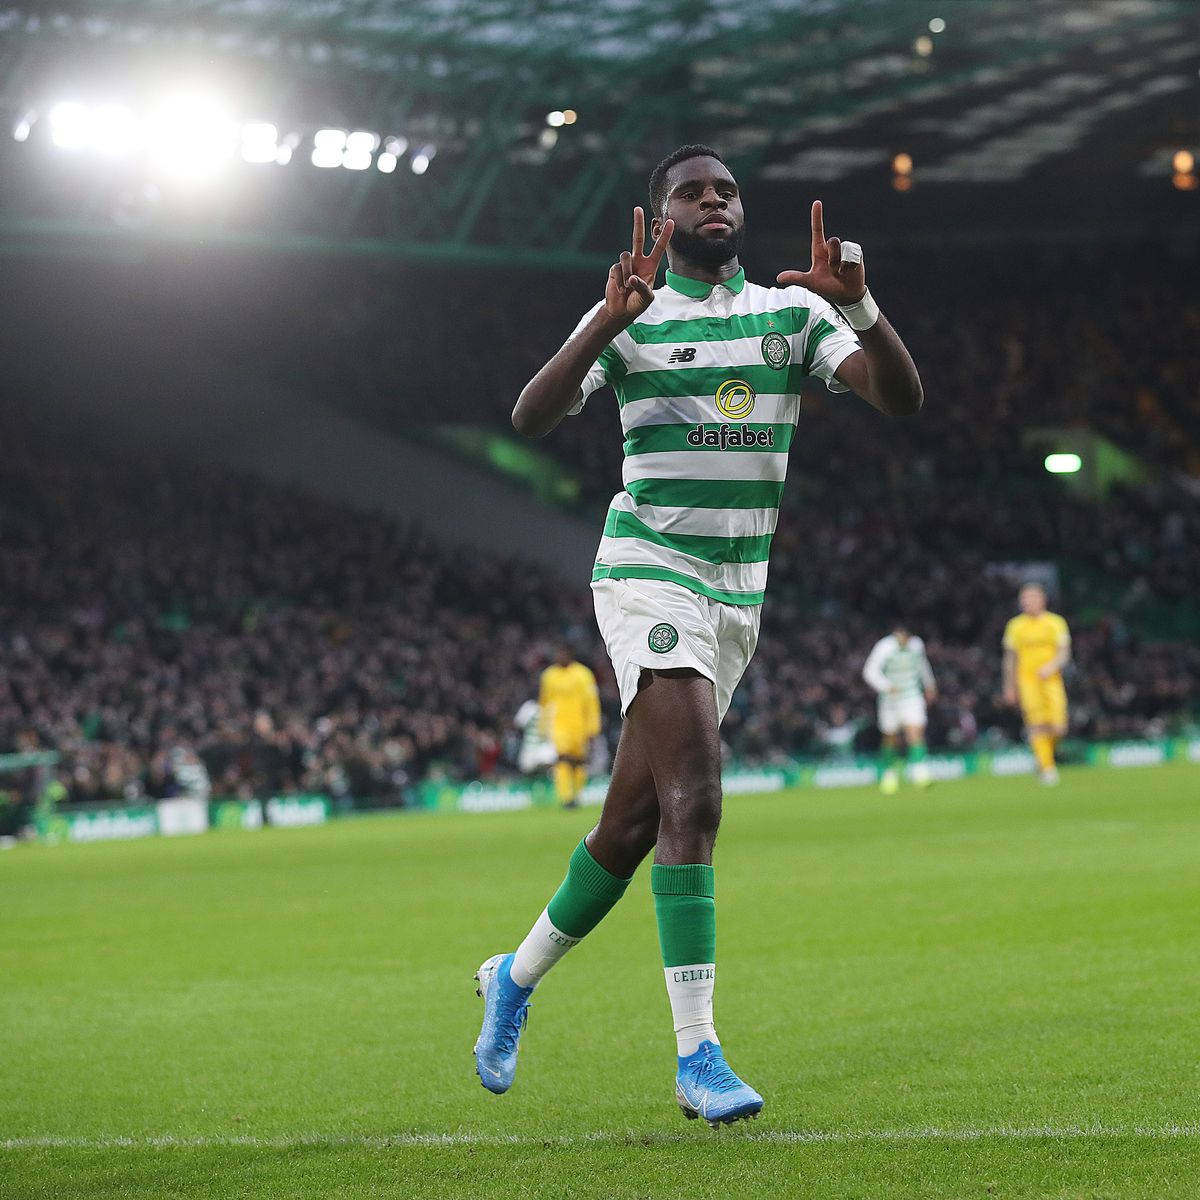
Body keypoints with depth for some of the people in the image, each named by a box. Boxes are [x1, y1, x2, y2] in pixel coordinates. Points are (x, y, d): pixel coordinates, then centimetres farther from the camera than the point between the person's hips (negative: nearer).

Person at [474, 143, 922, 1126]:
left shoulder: (792, 310, 8)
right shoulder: (631, 315, 0)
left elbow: (903, 397, -4)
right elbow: (532, 418, -14)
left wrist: (857, 305, -22)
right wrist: (612, 319, -27)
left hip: (739, 591, 5)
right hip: (649, 570, -5)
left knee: (633, 821, 9)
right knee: (694, 795, -21)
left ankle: (518, 977, 32)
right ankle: (697, 1055, -22)